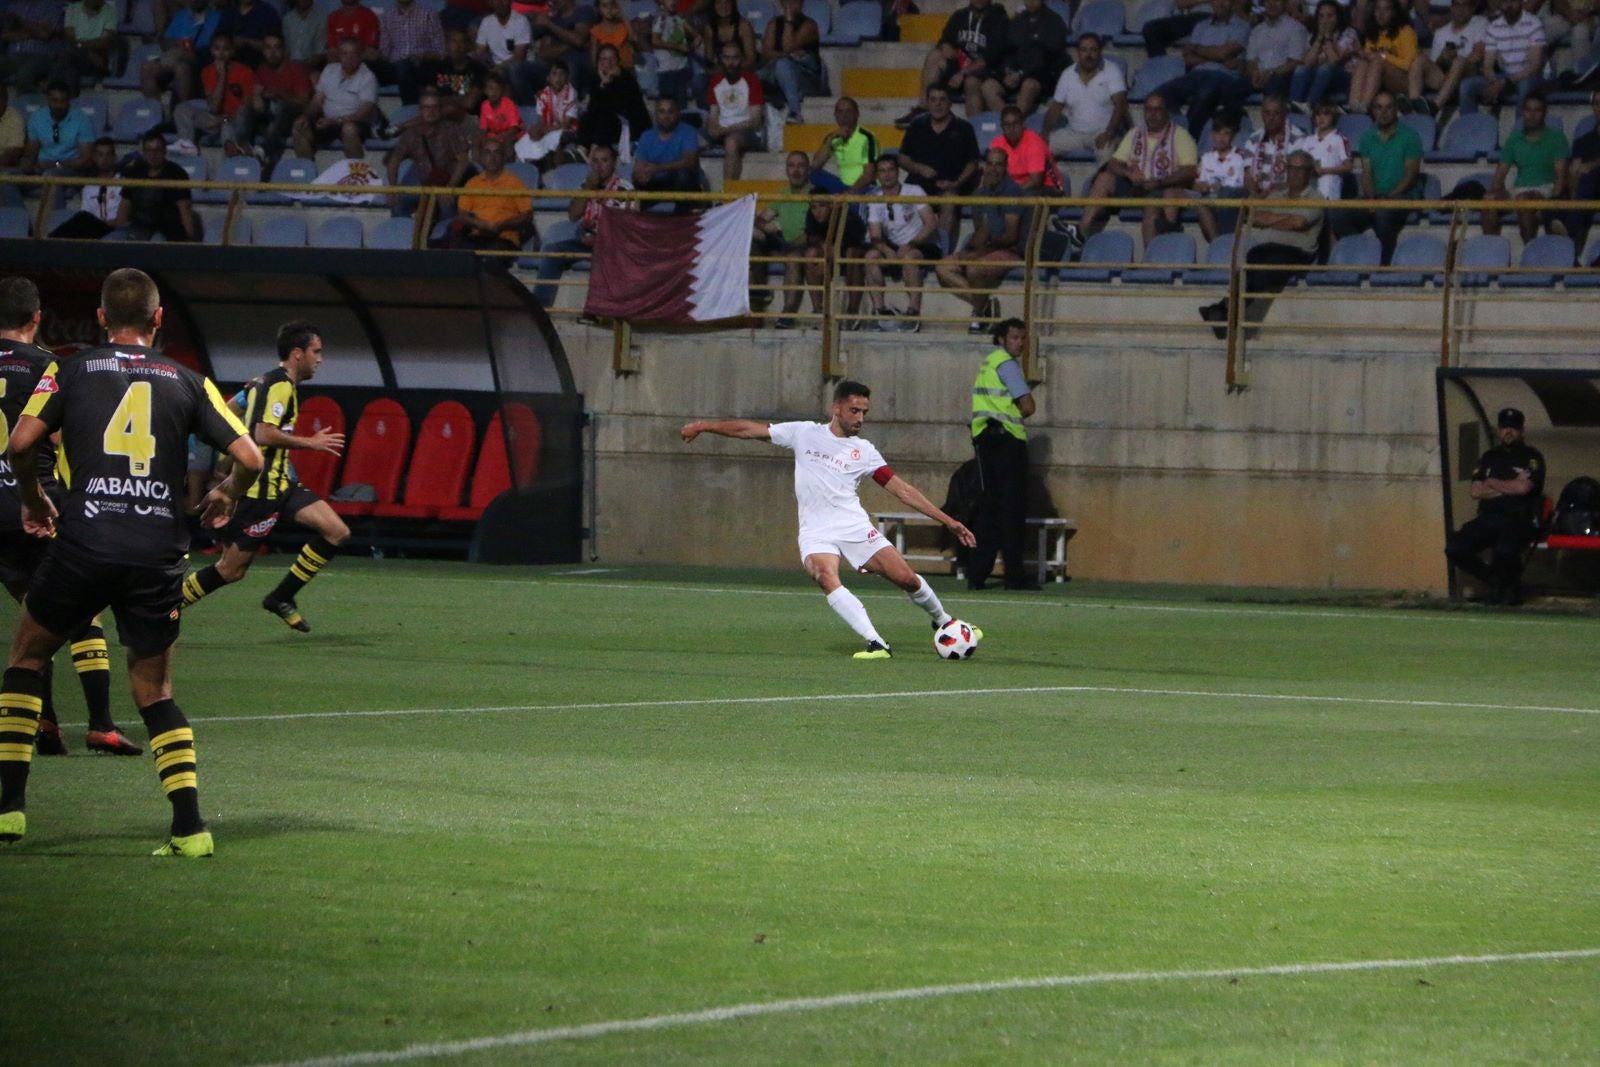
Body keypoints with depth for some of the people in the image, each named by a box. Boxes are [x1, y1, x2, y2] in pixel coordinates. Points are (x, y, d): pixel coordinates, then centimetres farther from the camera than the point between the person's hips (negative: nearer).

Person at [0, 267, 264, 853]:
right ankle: (189, 824, 0)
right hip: (160, 552, 1)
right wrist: (225, 497, 25)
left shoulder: (71, 371, 7)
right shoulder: (188, 382, 10)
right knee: (153, 689, 14)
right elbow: (249, 457, 3)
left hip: (85, 542, -1)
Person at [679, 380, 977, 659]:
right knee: (826, 578, -31)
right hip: (817, 533, -1)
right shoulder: (805, 434, 6)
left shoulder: (864, 451, 7)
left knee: (906, 578, -8)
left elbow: (902, 490, 5)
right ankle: (875, 643, -36)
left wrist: (947, 521, 0)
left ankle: (942, 620, 24)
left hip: (855, 526, 1)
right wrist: (703, 426, 6)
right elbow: (750, 430, 9)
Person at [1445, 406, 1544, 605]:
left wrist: (1492, 484, 3)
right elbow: (1475, 491, 7)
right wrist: (1510, 487, -2)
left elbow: (1523, 488, -12)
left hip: (1520, 520, -5)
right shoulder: (1489, 458, 20)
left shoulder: (1531, 457, 4)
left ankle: (1511, 586, -5)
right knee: (1454, 547, -19)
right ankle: (1493, 580, 3)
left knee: (1505, 549, -38)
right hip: (1488, 519, 5)